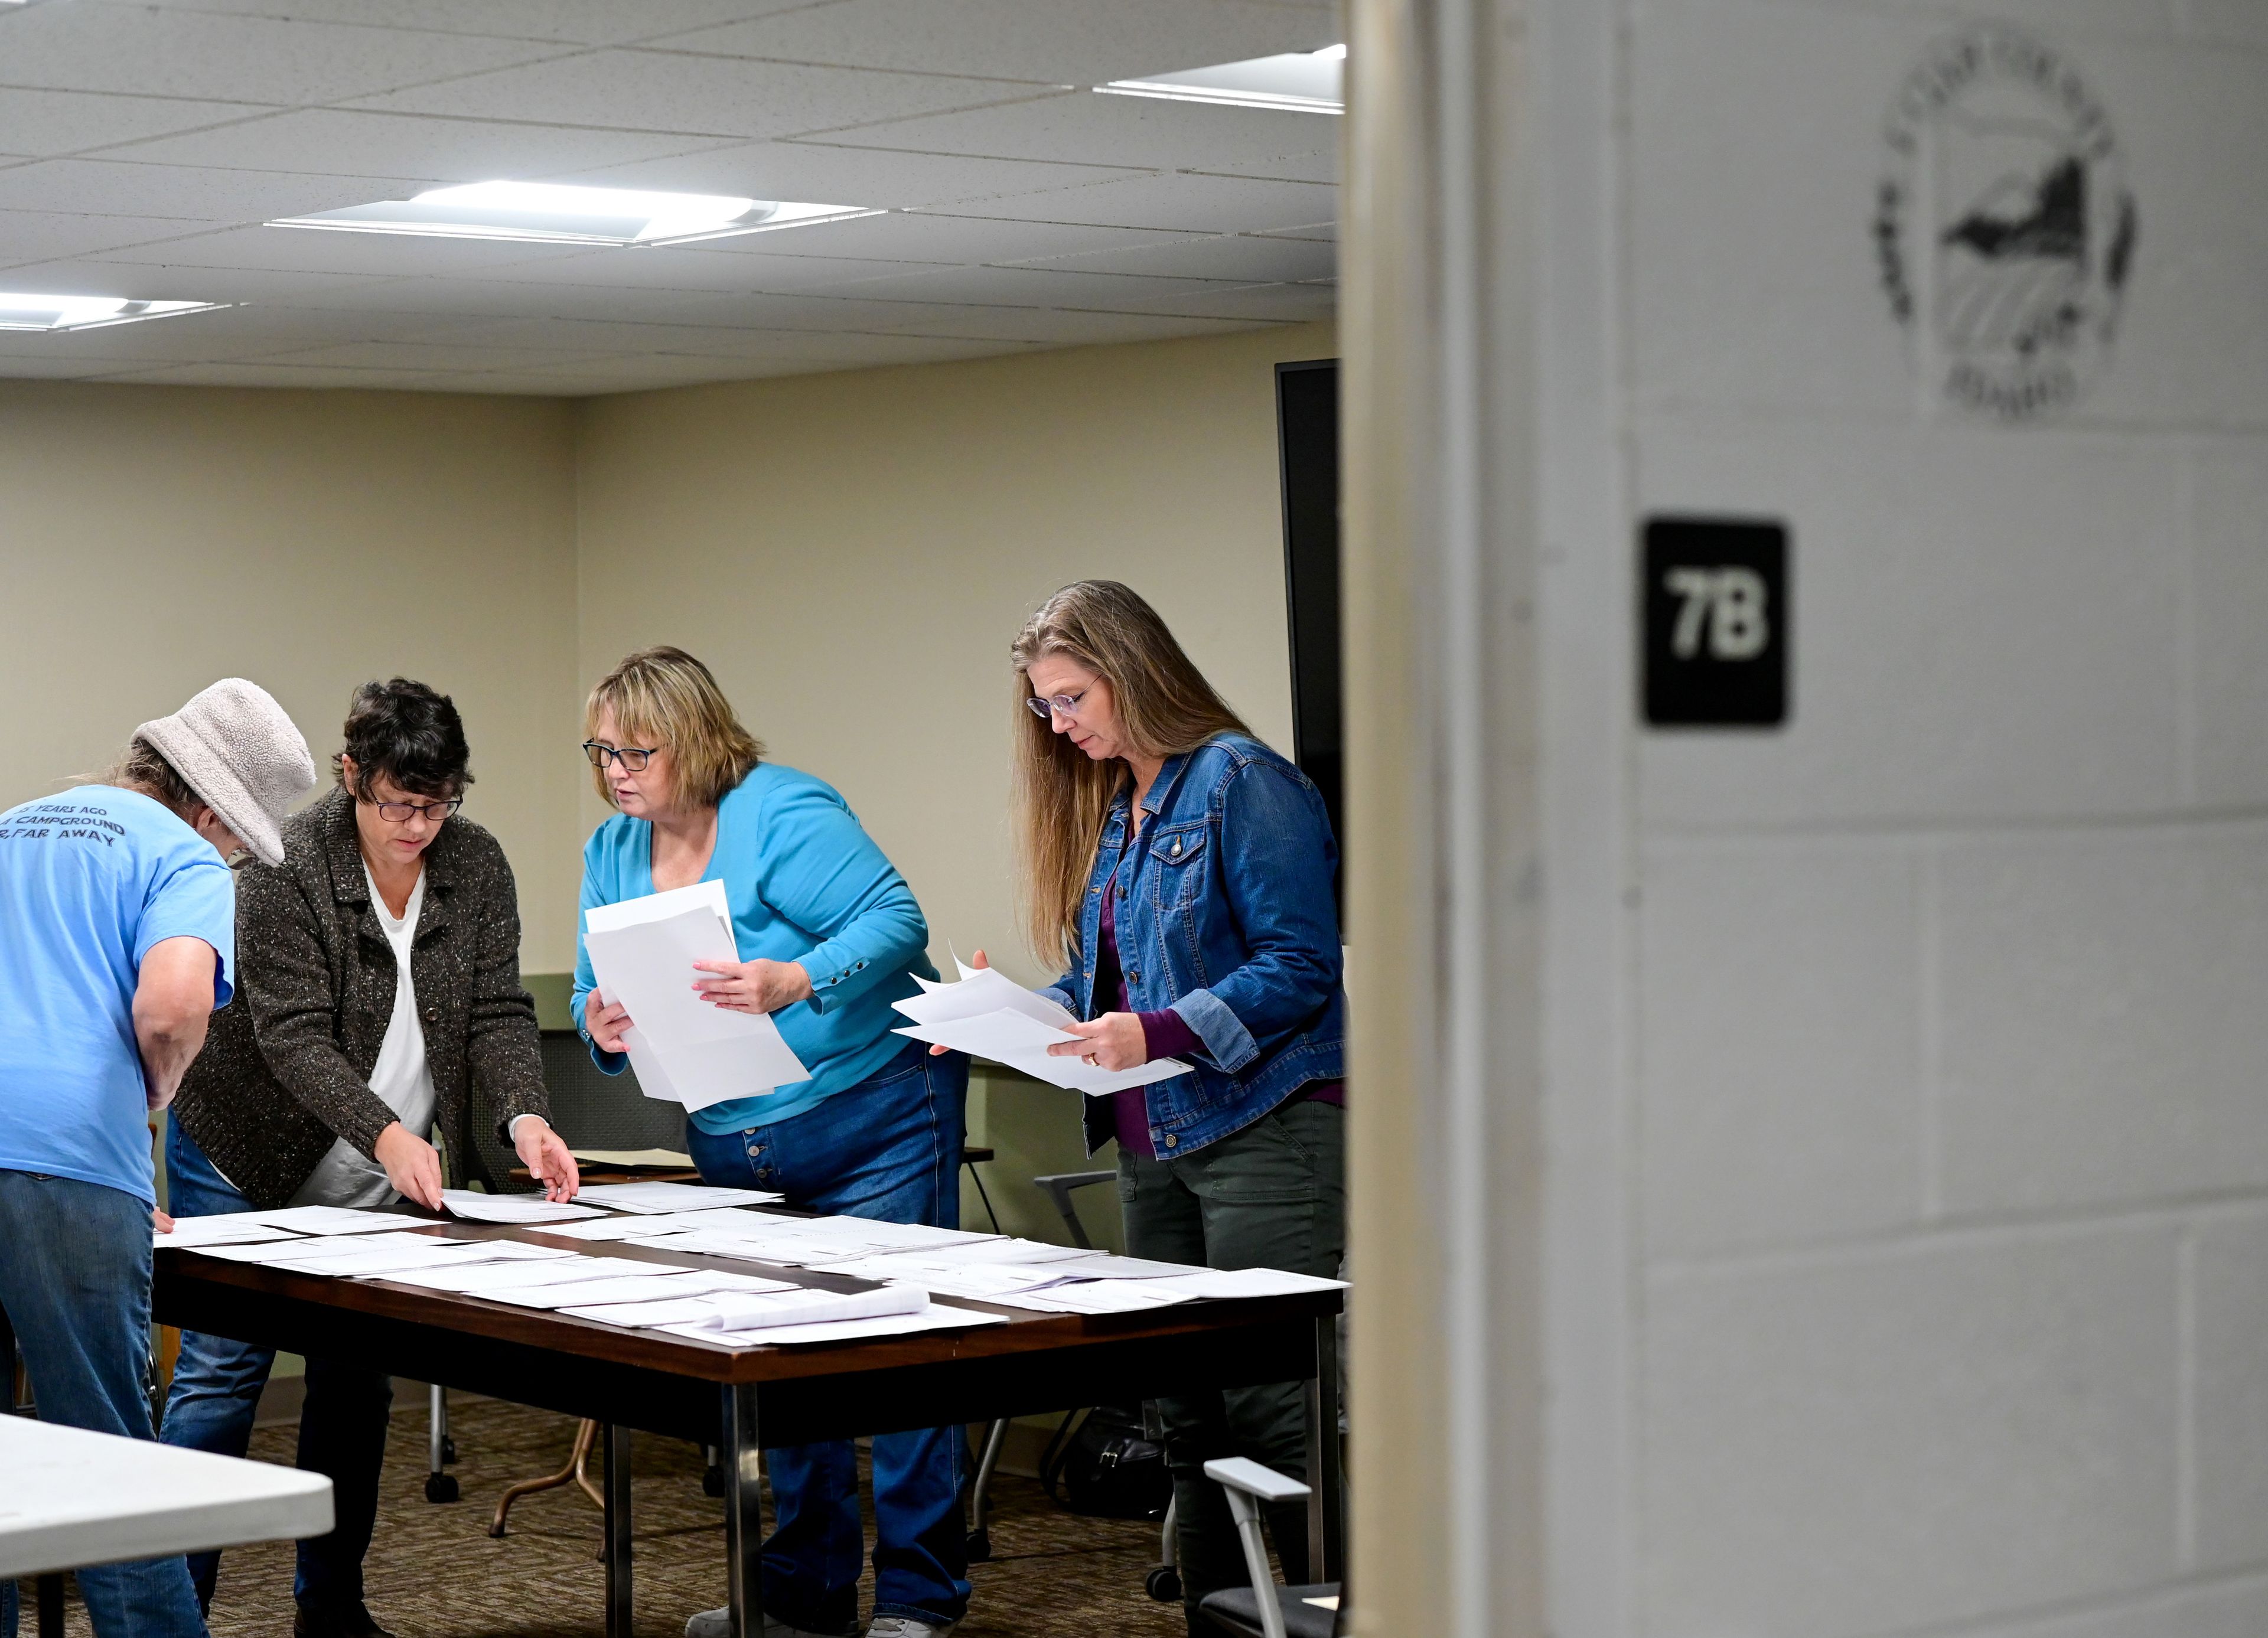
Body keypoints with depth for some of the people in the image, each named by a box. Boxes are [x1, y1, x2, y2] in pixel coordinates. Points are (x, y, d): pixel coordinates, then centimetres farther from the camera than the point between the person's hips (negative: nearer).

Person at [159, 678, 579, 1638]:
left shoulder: (475, 864, -5)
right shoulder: (287, 867, -20)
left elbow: (498, 1012, -9)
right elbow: (293, 1033, -25)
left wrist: (525, 1117, -28)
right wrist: (385, 1135, -39)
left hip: (384, 1183, 5)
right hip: (250, 1158, -5)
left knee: (358, 1381, 8)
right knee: (222, 1370, -8)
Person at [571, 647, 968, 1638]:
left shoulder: (782, 814, -15)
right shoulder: (614, 852, 6)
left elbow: (894, 919, -22)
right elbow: (598, 998, 8)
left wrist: (794, 983, -36)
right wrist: (604, 1031, -16)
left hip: (874, 1118, -7)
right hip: (737, 1146, 7)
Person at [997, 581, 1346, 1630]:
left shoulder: (1242, 781, -9)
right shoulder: (1108, 811, 17)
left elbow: (1300, 965, -15)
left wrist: (1159, 1034, -22)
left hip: (1263, 1135, -9)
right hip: (1156, 1143, 9)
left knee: (1274, 1412, -9)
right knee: (1188, 1418, 10)